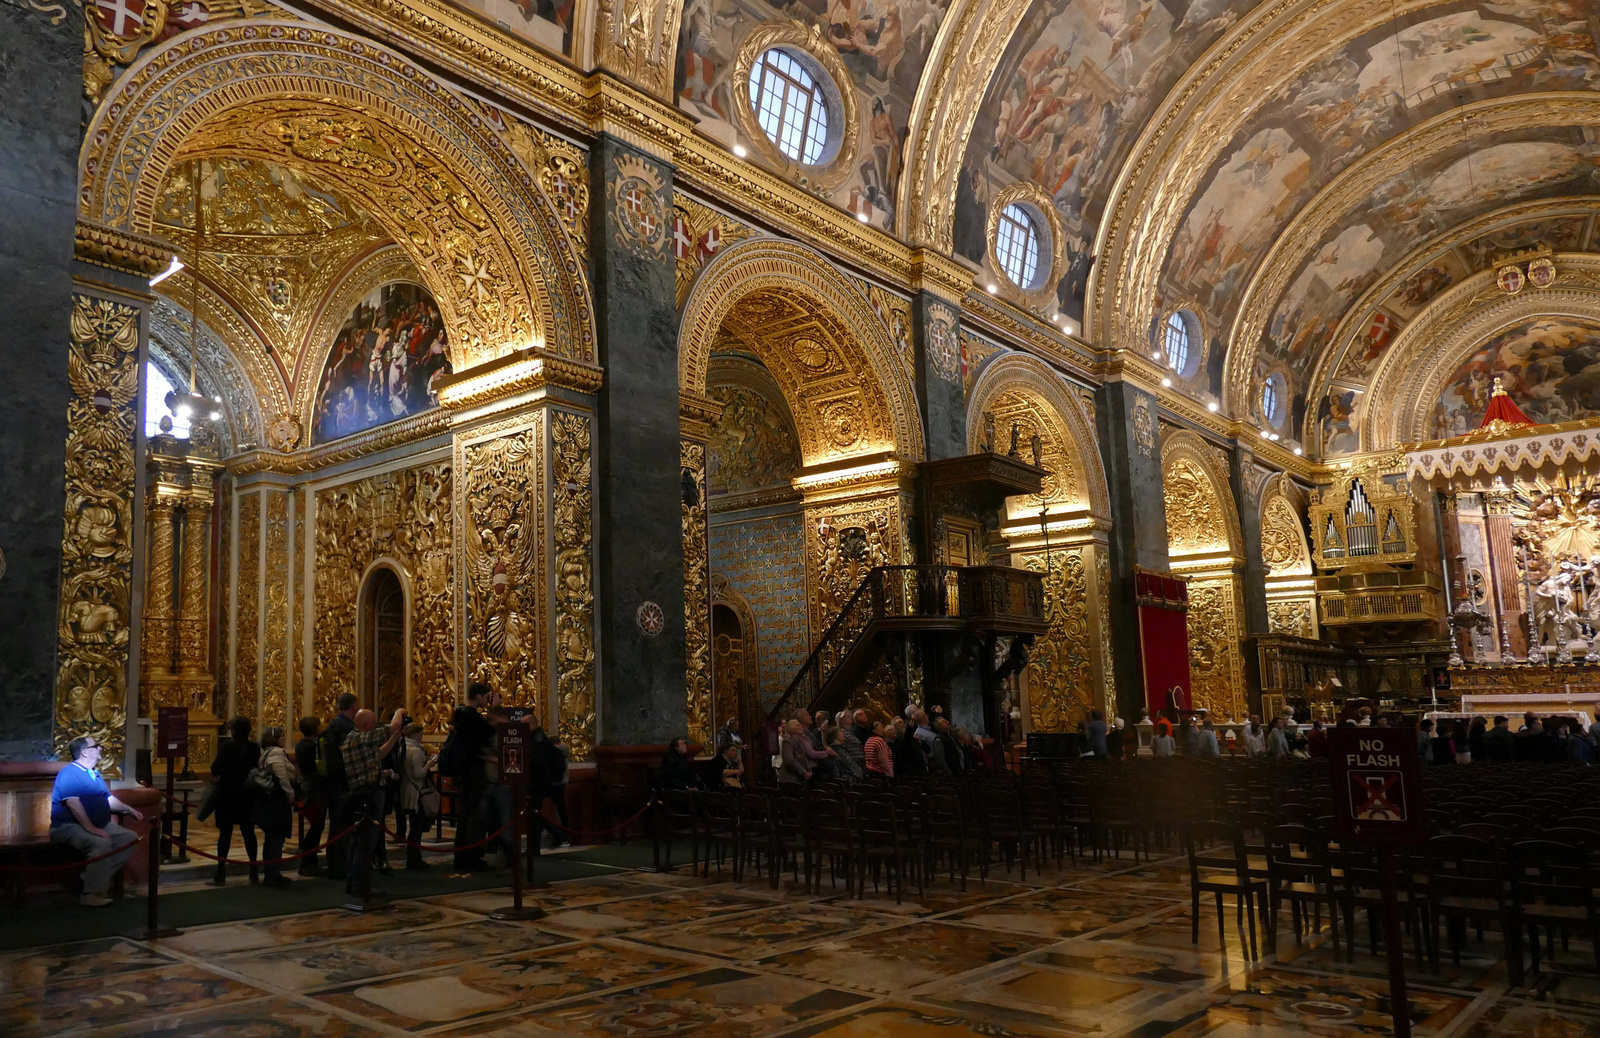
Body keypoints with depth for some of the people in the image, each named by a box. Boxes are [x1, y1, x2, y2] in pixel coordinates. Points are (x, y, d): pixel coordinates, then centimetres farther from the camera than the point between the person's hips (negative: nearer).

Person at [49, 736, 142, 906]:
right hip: (69, 827, -10)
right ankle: (91, 895, -26)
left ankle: (97, 875, -1)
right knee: (102, 844, -34)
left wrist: (129, 810, 23)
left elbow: (108, 799, 25)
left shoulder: (94, 774, 15)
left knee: (130, 837, -1)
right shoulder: (69, 773, -16)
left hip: (97, 824, 10)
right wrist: (92, 829, -32)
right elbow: (73, 804, -27)